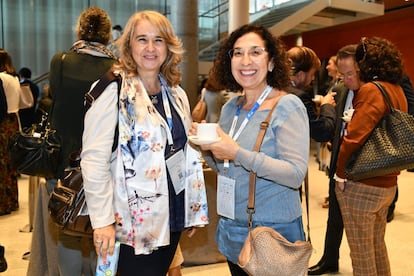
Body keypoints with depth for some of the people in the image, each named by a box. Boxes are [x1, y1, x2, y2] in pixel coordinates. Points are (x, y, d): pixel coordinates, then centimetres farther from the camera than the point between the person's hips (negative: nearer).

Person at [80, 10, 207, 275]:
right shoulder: (114, 94, -12)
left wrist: (194, 208, 13)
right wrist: (102, 221, -18)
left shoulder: (177, 94, 7)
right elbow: (94, 159, -16)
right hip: (134, 220, -6)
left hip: (172, 215, 6)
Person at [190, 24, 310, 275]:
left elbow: (296, 174, -22)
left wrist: (238, 154, -28)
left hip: (274, 231, -6)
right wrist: (208, 147, -6)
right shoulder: (230, 108, 5)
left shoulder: (288, 106, -14)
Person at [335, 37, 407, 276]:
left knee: (362, 252, 6)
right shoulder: (398, 90, 9)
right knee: (377, 244, 22)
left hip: (361, 185, -8)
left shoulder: (371, 90, -16)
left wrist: (341, 173, -12)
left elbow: (354, 137, -24)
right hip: (387, 184, 8)